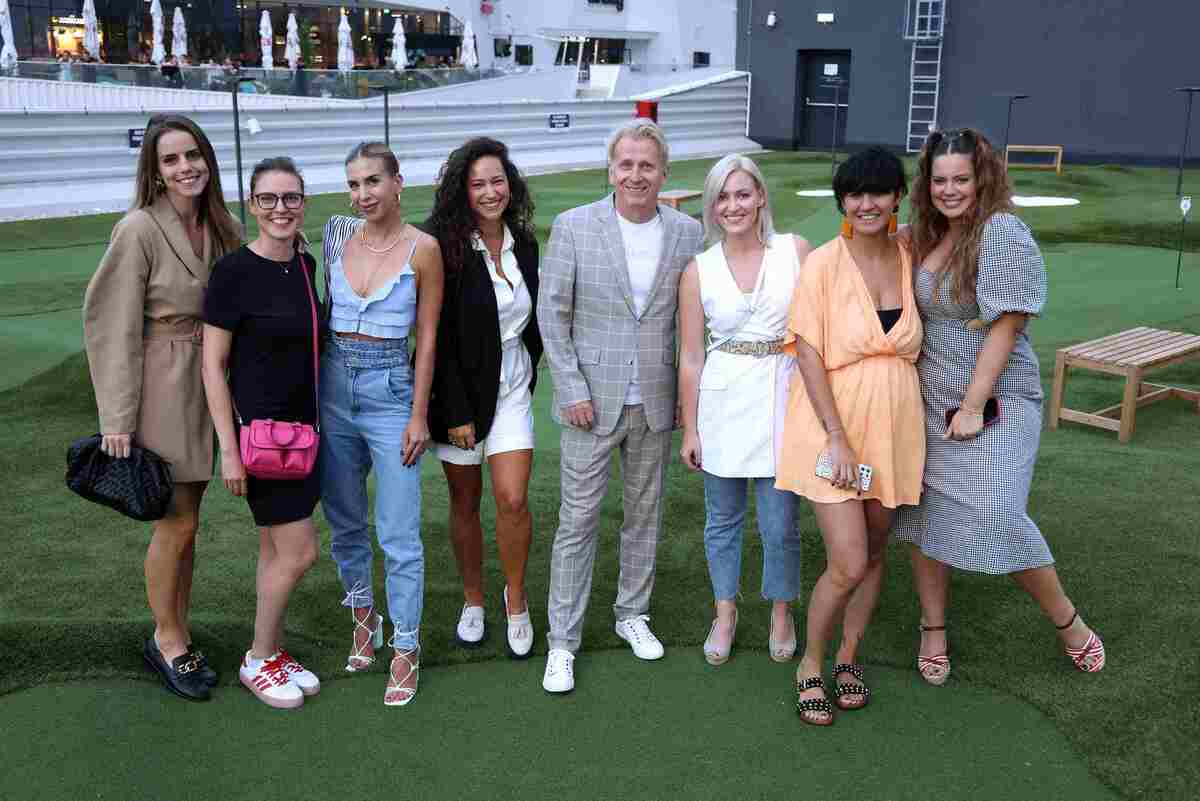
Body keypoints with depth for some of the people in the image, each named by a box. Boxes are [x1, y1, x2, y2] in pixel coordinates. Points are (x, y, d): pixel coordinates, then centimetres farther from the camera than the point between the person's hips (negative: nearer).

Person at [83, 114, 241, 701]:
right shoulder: (139, 230, -14)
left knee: (185, 517, 14)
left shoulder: (221, 227, 4)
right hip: (162, 387, -6)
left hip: (209, 384, 6)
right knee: (177, 522, 1)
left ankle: (177, 635, 27)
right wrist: (117, 420, -14)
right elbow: (115, 326, -13)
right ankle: (167, 640, 20)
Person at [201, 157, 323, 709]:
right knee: (300, 551, -4)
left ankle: (272, 653, 28)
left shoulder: (307, 266, 6)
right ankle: (259, 662, 15)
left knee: (276, 549, 15)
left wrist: (320, 424, 16)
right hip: (258, 428, -6)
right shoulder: (234, 271, -13)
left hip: (302, 426, 6)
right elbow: (213, 364, -12)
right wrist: (229, 449, -15)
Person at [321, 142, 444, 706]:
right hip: (334, 386, 4)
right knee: (344, 522, 15)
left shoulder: (422, 248, -7)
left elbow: (427, 337, -4)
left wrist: (420, 413, -7)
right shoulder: (337, 236, 4)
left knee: (399, 533, -2)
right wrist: (311, 391, 10)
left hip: (391, 389, -4)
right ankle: (363, 617, 36)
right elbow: (325, 312, 12)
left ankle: (405, 649, 11)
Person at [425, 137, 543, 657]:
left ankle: (515, 597, 16)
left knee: (513, 499, -6)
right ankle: (473, 600, 28)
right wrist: (457, 411, -15)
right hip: (459, 391, -3)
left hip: (512, 388, 3)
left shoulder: (524, 244, 3)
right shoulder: (445, 248, -13)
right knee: (465, 501, 9)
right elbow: (438, 337, -14)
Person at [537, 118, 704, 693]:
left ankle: (632, 613, 34)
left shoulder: (687, 233, 1)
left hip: (655, 402, 3)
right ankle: (563, 641, 12)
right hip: (591, 401, -3)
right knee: (578, 520, 1)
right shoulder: (574, 227, -6)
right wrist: (572, 389, -10)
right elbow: (552, 313, -5)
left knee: (645, 513, 15)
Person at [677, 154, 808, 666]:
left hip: (782, 398, -1)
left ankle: (781, 613, 30)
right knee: (722, 518, 14)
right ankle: (725, 613, 34)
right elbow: (690, 357, 4)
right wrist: (690, 429, 4)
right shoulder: (698, 271, 0)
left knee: (779, 523, 5)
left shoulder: (795, 250, -1)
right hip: (722, 402, 1)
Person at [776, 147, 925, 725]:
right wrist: (837, 440, -18)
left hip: (894, 429, 5)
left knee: (874, 552, 14)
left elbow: (916, 347, 13)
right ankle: (810, 666, 15)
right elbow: (809, 355, -13)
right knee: (848, 563, -8)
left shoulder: (910, 261, 3)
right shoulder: (823, 264, -10)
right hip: (832, 424, -4)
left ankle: (848, 655, 34)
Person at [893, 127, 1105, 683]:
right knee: (921, 511, 9)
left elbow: (1005, 326, -17)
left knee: (995, 516, -13)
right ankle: (933, 628, 27)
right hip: (927, 398, 7)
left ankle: (1067, 622, 11)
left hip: (992, 401, -7)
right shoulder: (924, 236, 8)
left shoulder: (1002, 233, -13)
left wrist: (973, 407, -17)